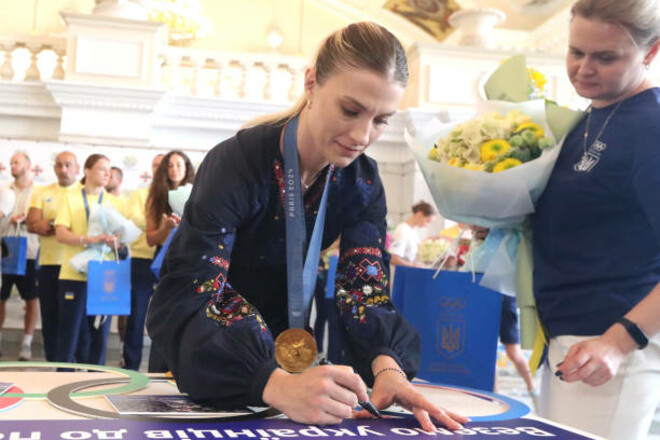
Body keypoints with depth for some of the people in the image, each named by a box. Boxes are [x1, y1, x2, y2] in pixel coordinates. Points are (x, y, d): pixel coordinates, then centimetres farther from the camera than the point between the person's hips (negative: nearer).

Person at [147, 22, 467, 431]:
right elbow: (181, 302, -40)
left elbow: (366, 285, -21)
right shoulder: (236, 163, -32)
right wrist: (276, 383, -57)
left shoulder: (363, 182, -15)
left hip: (285, 335, 3)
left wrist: (387, 367, -43)